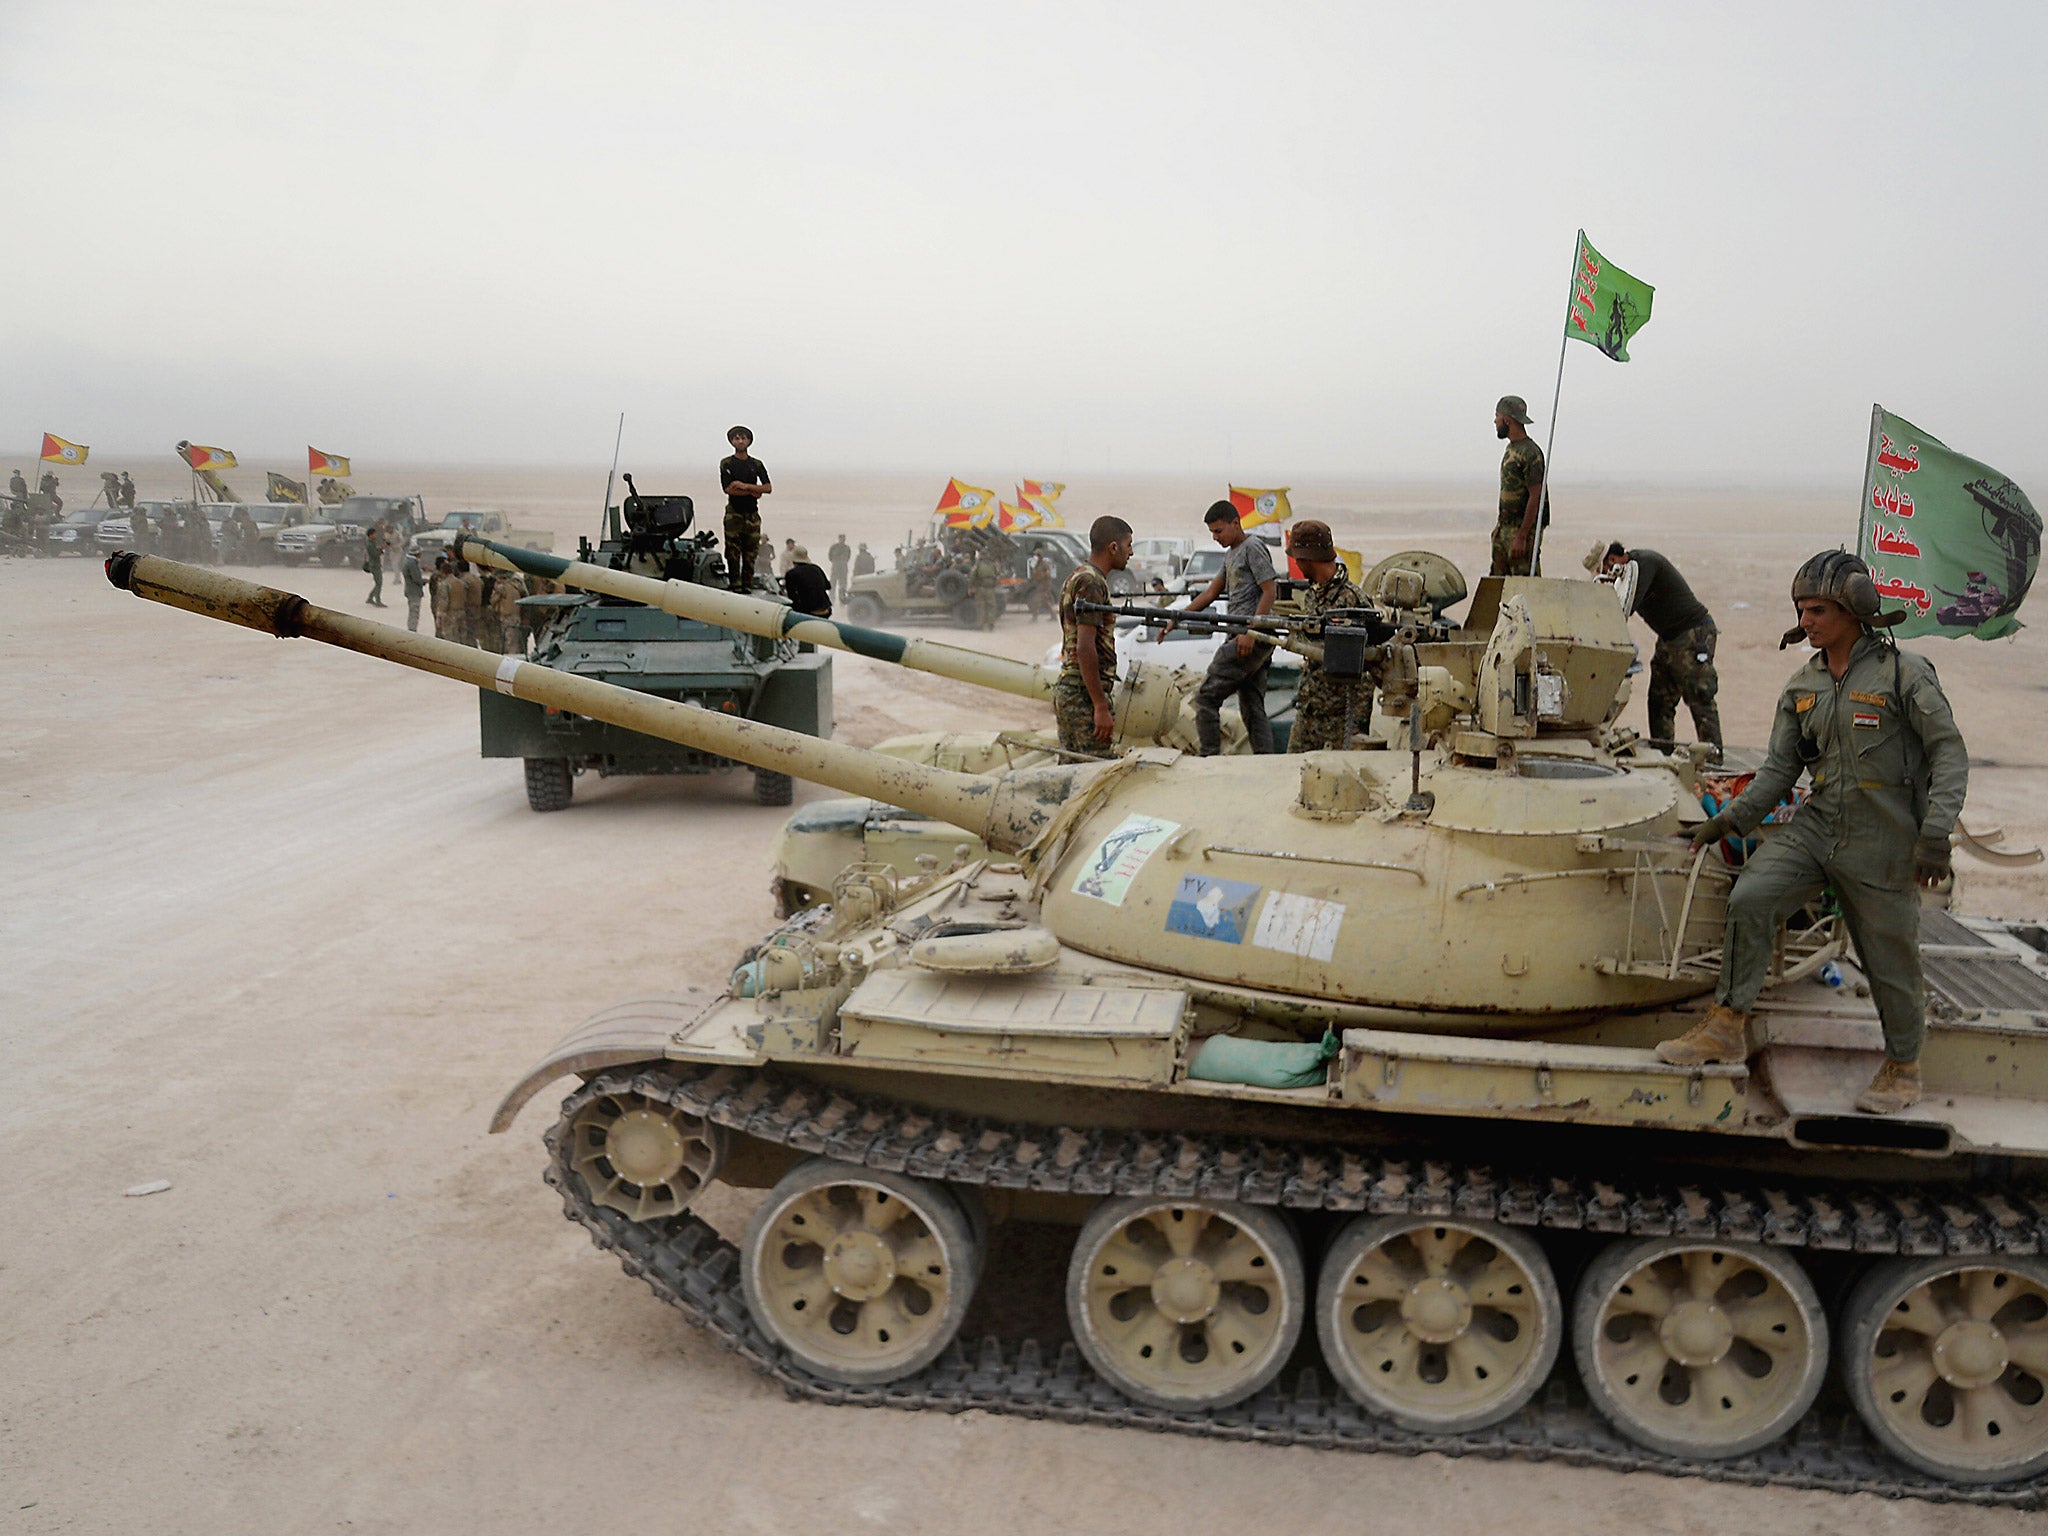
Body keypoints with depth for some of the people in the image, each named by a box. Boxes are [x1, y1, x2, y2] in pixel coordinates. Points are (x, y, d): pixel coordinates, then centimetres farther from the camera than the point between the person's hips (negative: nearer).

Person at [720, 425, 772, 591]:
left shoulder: (757, 464, 12)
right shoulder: (726, 464, 4)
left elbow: (768, 487, 1)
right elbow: (728, 489, -8)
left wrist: (745, 486, -10)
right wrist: (753, 492, -8)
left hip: (752, 513, 3)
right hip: (734, 513, -3)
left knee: (751, 552, 0)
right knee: (733, 552, -8)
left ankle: (748, 583, 3)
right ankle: (735, 584, -7)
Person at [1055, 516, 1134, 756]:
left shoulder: (1076, 576, 17)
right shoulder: (1091, 583, -15)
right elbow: (1085, 648, -22)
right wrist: (1101, 707, -23)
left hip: (1064, 688, 10)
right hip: (1084, 692, -10)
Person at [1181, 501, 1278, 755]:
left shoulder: (1253, 548, -6)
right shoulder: (1231, 553, 22)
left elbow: (1269, 592, -13)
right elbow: (1211, 593, 25)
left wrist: (1250, 632, -21)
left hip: (1251, 638, -10)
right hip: (1251, 640, 10)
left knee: (1206, 697, -10)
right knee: (1253, 709, 8)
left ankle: (1209, 758, -10)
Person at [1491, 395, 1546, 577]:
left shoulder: (1530, 453, -15)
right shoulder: (1511, 449, 15)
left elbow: (1535, 497, -19)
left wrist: (1521, 537, -22)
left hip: (1523, 529, -9)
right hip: (1504, 528, 9)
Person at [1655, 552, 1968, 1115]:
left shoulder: (1904, 674, -7)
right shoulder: (1802, 687, 9)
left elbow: (1950, 754, -9)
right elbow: (1779, 768, 10)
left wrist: (1935, 833, -19)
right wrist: (1734, 817, -3)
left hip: (1882, 843, -4)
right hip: (1815, 826, 4)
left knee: (1889, 961, 6)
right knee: (1749, 899, -18)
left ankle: (1903, 1067, 28)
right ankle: (1727, 1026, -8)